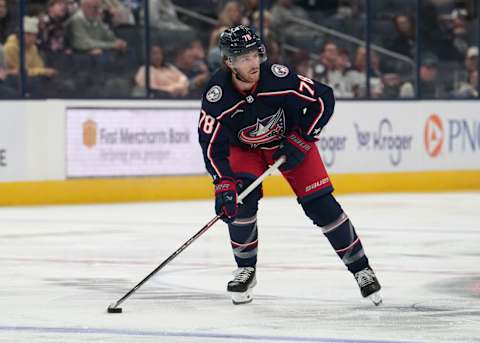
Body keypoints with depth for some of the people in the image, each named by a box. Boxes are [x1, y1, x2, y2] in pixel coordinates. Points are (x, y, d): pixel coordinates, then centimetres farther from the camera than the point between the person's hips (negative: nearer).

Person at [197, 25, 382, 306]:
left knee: (320, 203, -8)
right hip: (244, 148, 1)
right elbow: (212, 145, -27)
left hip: (289, 140, -1)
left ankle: (361, 269, 4)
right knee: (241, 199, -21)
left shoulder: (277, 78, -33)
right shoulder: (217, 95, -30)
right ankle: (246, 270, 0)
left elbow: (323, 98, -22)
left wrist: (302, 140, -22)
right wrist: (224, 184, -37)